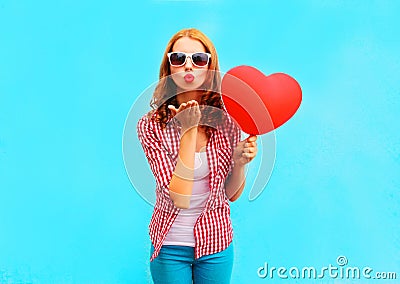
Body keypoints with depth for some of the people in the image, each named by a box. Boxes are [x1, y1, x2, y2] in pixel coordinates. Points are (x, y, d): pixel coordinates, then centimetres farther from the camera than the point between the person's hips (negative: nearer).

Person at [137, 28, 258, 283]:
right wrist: (189, 131, -26)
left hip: (216, 242, 2)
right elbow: (179, 198, -24)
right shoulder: (151, 125, -14)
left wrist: (240, 163, -18)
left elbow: (232, 194, 1)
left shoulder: (226, 120, -7)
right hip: (170, 245, -2)